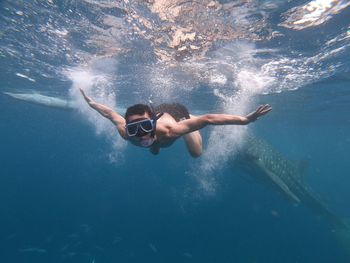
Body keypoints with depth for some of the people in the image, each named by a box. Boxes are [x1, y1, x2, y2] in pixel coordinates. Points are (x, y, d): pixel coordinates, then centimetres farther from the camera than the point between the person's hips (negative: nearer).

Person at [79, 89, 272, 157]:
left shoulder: (169, 130, -49)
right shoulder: (125, 132, -39)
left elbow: (208, 119, -49)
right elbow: (111, 113, -20)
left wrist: (245, 120, -51)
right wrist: (91, 103, -3)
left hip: (176, 112, -3)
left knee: (196, 154, 11)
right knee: (154, 152, 29)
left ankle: (188, 119, 33)